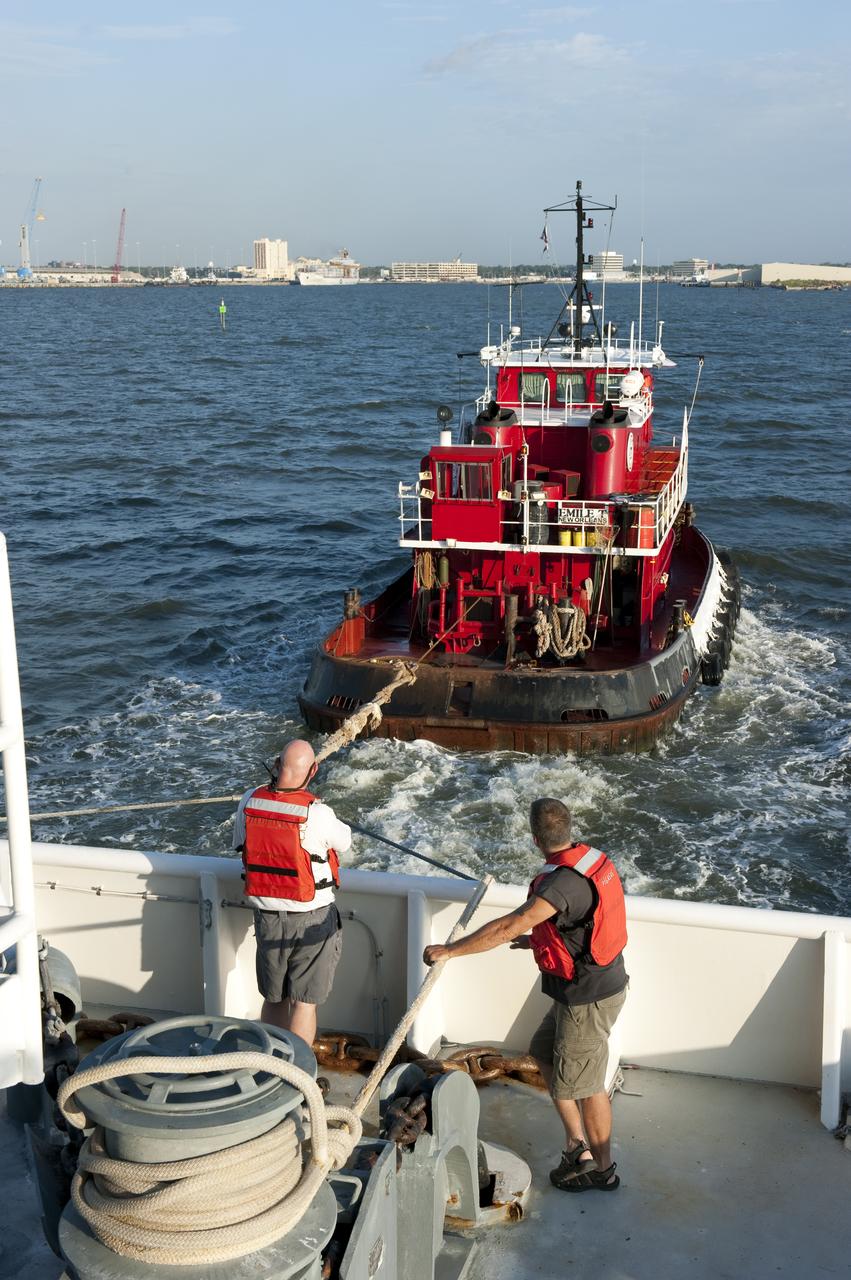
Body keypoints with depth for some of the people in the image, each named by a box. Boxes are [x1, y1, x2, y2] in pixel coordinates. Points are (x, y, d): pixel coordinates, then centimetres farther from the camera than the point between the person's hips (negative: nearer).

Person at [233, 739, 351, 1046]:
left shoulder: (249, 802, -8)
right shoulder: (317, 813, -22)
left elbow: (240, 845, 8)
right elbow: (344, 843, -3)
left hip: (267, 917, 4)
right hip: (311, 919, -4)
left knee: (274, 999, 19)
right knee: (304, 1003, 6)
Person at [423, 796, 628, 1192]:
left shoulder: (564, 883, -29)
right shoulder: (592, 858, -1)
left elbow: (508, 927, -35)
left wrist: (448, 950, -28)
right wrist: (534, 939, 24)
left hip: (587, 997, -9)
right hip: (604, 980, 9)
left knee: (581, 1083, 8)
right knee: (544, 1053, 21)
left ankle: (602, 1169, 27)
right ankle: (577, 1144, 27)